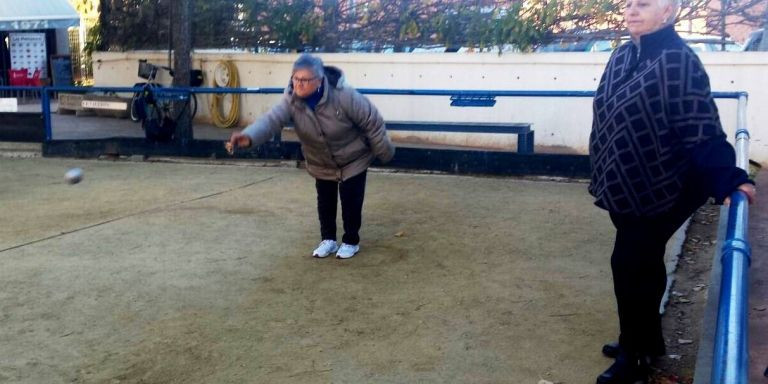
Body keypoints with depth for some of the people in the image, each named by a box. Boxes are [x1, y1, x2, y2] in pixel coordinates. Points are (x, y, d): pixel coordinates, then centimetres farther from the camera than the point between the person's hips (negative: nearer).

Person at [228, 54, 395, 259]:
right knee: (325, 202, 12)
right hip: (321, 164, 4)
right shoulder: (291, 100, -22)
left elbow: (372, 122, -21)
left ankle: (351, 241, 22)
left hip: (353, 160, -4)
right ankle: (328, 239, 31)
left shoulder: (344, 96, -32)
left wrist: (384, 152, -11)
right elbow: (272, 119, -39)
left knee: (350, 202, 1)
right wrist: (249, 136, -59)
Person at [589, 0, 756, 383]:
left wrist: (728, 179, -28)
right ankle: (647, 340, 37)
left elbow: (702, 131, -22)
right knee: (644, 264, 19)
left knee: (630, 265, -3)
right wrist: (606, 176, 22)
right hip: (629, 187, 8)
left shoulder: (678, 61, -20)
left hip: (662, 189, -8)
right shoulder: (622, 56, 5)